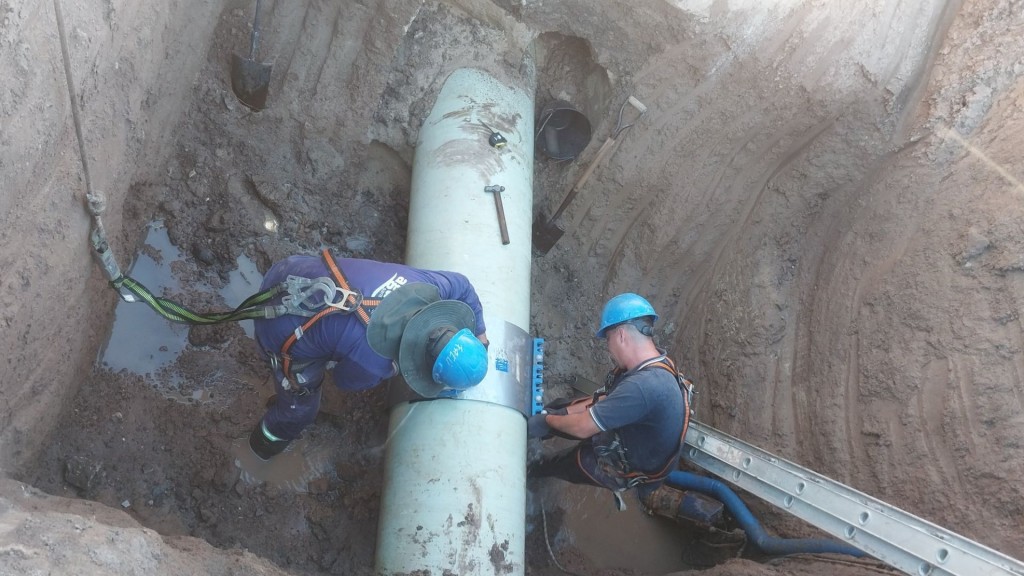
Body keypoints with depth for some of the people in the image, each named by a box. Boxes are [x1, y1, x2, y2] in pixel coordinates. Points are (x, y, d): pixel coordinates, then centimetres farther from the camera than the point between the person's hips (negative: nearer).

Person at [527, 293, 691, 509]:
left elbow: (582, 428, -30)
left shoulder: (644, 386, -41)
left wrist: (548, 421, -11)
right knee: (559, 409, 13)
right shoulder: (655, 361, -11)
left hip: (631, 470, -8)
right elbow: (606, 400, 4)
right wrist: (562, 412, 1)